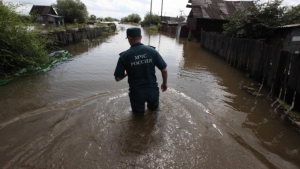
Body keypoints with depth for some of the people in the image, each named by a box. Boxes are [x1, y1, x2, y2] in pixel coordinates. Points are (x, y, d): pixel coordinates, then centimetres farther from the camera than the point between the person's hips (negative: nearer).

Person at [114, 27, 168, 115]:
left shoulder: (124, 55, -10)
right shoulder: (152, 51, -6)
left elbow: (117, 78, -7)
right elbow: (164, 70, -4)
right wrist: (165, 83, 13)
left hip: (136, 91, -1)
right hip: (152, 89, 2)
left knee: (138, 113, 27)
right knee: (154, 108, 32)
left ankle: (139, 110, 10)